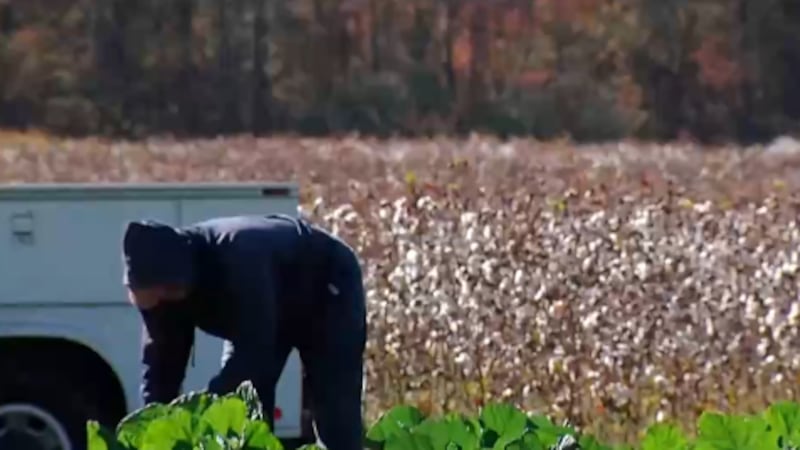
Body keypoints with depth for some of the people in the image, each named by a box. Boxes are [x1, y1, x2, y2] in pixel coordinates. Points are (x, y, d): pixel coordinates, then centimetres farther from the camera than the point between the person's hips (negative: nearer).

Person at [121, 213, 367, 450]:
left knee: (335, 416, -14)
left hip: (325, 295, -7)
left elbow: (253, 352, -47)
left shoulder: (240, 259, -46)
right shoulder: (162, 285, -23)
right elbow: (161, 360, -17)